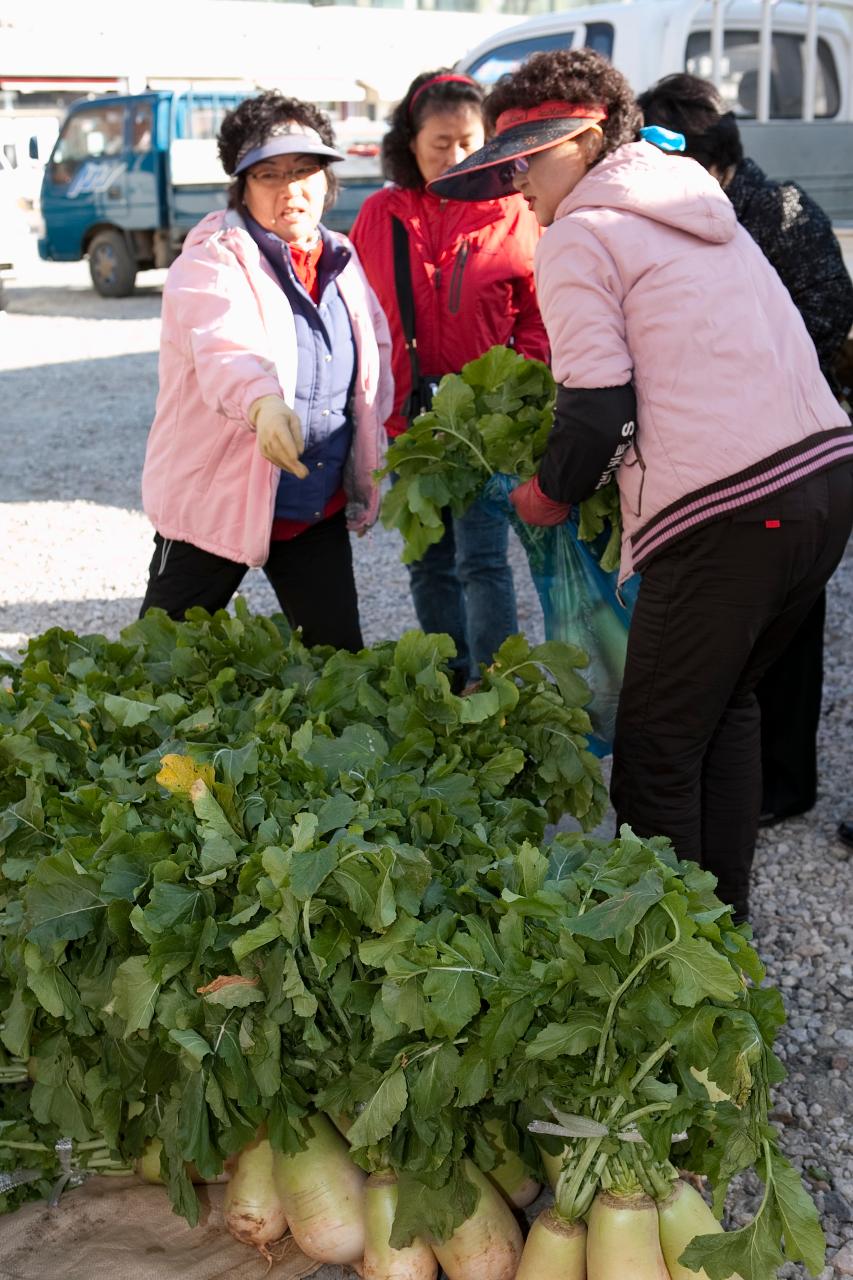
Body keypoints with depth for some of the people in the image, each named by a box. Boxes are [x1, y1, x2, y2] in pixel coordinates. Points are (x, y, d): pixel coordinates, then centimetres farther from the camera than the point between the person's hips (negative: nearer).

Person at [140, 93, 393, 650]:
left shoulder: (341, 260, 7)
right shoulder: (211, 264, -13)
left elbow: (375, 357, 18)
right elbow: (224, 350, -34)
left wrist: (366, 475, 11)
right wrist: (264, 402, -56)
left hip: (321, 510, 5)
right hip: (216, 502, -5)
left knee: (340, 654, 10)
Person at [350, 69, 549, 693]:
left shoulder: (513, 216, -2)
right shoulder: (380, 215, 4)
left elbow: (537, 320, 3)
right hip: (406, 416, 4)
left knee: (481, 560, -8)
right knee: (429, 564, 13)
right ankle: (452, 685, 26)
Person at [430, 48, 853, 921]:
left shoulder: (577, 235, -2)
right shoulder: (700, 209, 23)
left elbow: (598, 412, -10)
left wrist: (551, 493, 8)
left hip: (727, 513, -9)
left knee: (657, 751, 3)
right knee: (727, 702, 23)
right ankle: (724, 918, 31)